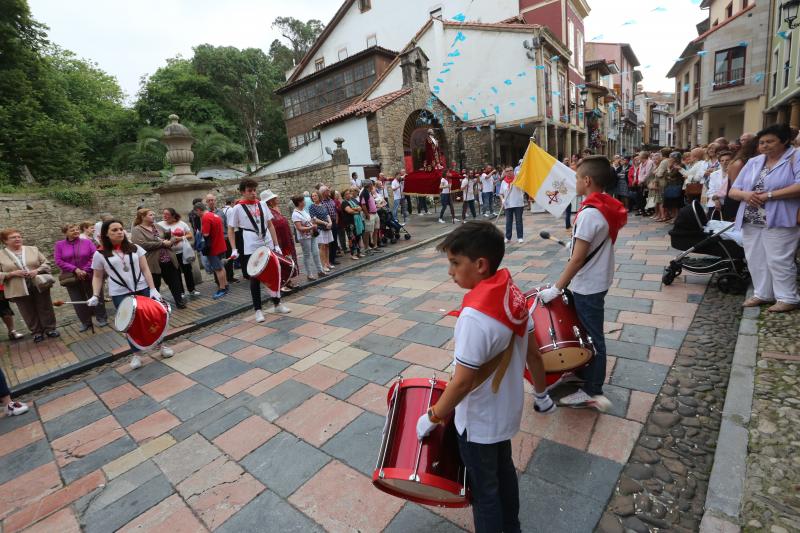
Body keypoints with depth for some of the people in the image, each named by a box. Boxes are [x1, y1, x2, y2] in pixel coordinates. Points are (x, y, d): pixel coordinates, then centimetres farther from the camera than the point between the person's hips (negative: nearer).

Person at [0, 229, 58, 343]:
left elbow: (46, 263, 5)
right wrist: (13, 273, -16)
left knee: (45, 309, 9)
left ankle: (50, 329, 21)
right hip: (19, 290, -1)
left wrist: (37, 270, -13)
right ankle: (37, 332, 20)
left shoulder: (33, 249, 5)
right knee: (29, 313, 8)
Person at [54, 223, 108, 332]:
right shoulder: (59, 245, 2)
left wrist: (85, 271, -14)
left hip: (89, 276, -1)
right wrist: (75, 269, -15)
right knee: (78, 301, 8)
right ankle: (86, 322, 20)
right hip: (71, 277, 2)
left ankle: (102, 318, 16)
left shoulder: (87, 242, -1)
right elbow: (58, 261, -5)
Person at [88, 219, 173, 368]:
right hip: (120, 294, -1)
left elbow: (145, 269, 1)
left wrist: (153, 288, -7)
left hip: (142, 289, 1)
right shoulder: (100, 254, 0)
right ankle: (136, 354, 21)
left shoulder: (135, 248, 3)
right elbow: (97, 277, 9)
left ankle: (160, 345, 22)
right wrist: (95, 296, -4)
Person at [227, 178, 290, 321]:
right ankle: (258, 310, 16)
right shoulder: (237, 208, -3)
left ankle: (277, 304, 27)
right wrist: (234, 249, -8)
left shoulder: (262, 205, 7)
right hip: (251, 249, -4)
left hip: (268, 245, 4)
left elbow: (270, 225, 8)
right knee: (255, 279, 5)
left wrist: (276, 245, 4)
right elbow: (231, 229, 1)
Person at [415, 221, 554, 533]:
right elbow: (533, 354, 1)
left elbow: (463, 381, -28)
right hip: (506, 411, 8)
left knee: (484, 489, 17)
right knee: (504, 472, 30)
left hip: (478, 422, -8)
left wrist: (432, 417, -13)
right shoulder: (513, 294, -9)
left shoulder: (475, 315, -35)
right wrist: (542, 394, 16)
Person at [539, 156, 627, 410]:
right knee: (585, 332, 22)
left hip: (587, 285, -9)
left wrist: (556, 288, -22)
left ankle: (592, 392, 19)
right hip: (596, 281, 9)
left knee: (591, 337, 3)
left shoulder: (590, 213, -25)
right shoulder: (608, 207, 4)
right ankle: (583, 373, 40)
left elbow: (578, 258, -26)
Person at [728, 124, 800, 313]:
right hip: (751, 222, 6)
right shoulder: (753, 162, 14)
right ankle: (763, 294, 22)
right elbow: (733, 191, 11)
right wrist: (745, 194, -10)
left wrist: (768, 195, -19)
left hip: (778, 222, -6)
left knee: (778, 261, -2)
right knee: (756, 260, 10)